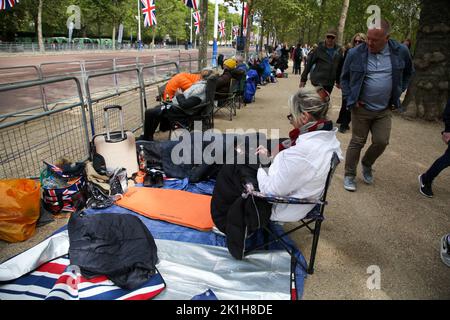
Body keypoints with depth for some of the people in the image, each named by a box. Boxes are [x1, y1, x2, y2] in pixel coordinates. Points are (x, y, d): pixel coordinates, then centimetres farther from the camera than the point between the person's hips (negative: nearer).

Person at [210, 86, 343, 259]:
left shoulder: (302, 151, -36)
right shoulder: (328, 137, -7)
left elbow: (272, 190, -27)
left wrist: (259, 165, -11)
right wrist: (272, 157, 0)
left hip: (281, 207, -9)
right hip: (297, 193, 9)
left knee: (229, 171, 4)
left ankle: (223, 224, 30)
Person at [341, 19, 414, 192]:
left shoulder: (400, 52, -4)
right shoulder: (355, 53, -10)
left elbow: (408, 73, 15)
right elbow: (344, 78, 4)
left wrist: (397, 94, 8)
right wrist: (350, 99, -5)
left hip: (385, 110, 2)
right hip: (361, 108, -2)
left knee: (381, 142, 1)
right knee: (357, 143, 2)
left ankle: (367, 165, 30)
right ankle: (349, 175, 16)